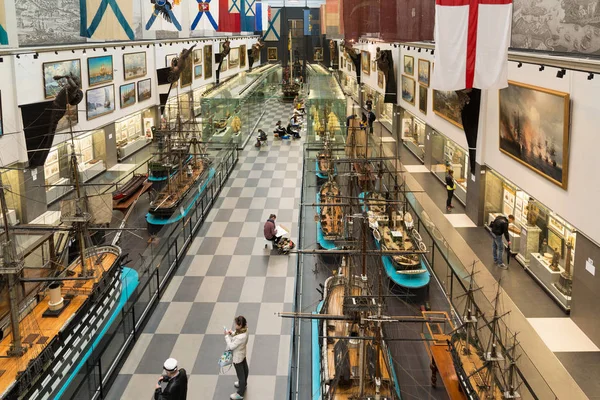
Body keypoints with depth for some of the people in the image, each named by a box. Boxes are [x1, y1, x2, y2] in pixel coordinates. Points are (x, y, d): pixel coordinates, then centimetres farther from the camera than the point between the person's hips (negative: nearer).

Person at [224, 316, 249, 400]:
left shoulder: (241, 337, -43)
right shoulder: (244, 329, -17)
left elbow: (231, 346, -32)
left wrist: (227, 336, -25)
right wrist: (232, 333, -13)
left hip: (237, 357, -9)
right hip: (242, 354, 9)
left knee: (240, 374, 12)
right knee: (244, 369, 31)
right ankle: (243, 384, 58)